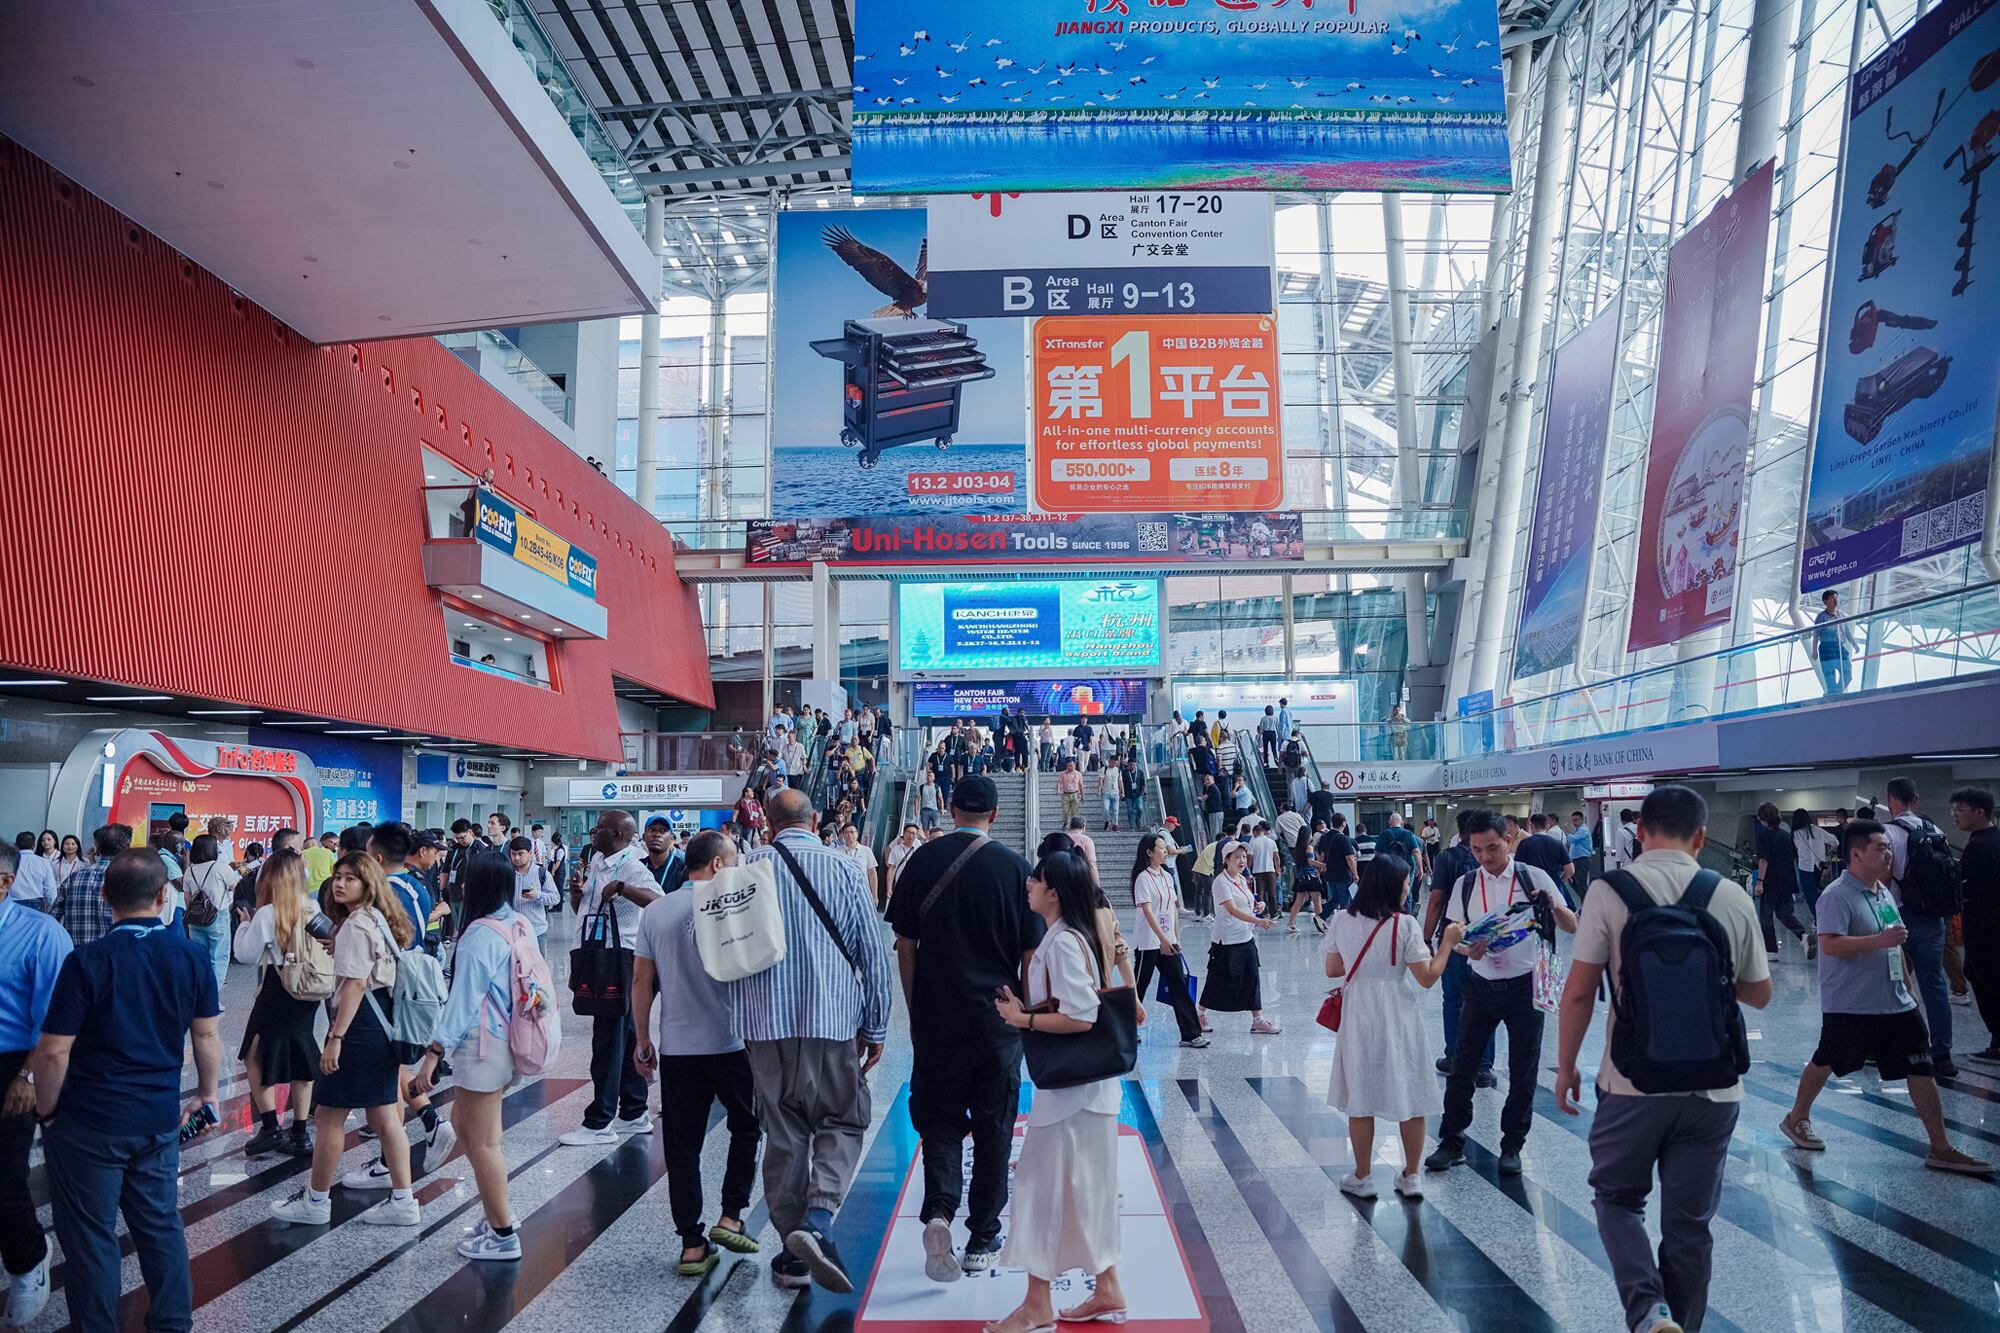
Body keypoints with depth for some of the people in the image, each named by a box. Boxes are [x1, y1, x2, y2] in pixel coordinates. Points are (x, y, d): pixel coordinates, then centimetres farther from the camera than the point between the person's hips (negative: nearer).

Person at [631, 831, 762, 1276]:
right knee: (746, 1127, 17)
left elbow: (641, 980, 5)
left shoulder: (655, 911, 4)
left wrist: (642, 1039, 12)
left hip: (677, 1047, 3)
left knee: (682, 1145, 7)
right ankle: (730, 1216, 11)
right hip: (731, 1042, -3)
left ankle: (692, 1244, 9)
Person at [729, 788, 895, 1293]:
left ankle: (793, 1254, 17)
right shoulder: (842, 868, -2)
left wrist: (738, 1017, 18)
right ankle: (816, 1220, -12)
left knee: (783, 1131, 12)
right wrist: (875, 1028, 9)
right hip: (832, 1019, -2)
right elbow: (873, 955, 0)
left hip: (764, 1023, 2)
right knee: (842, 1122, 11)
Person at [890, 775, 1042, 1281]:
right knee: (993, 1127, 11)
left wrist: (914, 1011, 11)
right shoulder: (1013, 866, -5)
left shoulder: (922, 861, -3)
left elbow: (905, 945, 1)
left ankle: (938, 1211, -10)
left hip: (935, 1018, 1)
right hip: (997, 1018, 0)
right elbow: (1030, 953, -2)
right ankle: (983, 1241, 18)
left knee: (939, 1119, 12)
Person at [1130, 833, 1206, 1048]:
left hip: (1168, 942, 7)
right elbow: (1147, 910, -21)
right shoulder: (1144, 877, -12)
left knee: (1179, 986, 2)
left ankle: (1191, 1034, 2)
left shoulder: (1167, 876, 11)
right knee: (1139, 987, 4)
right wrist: (1162, 939, -28)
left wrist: (1177, 939, 12)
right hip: (1148, 943, -7)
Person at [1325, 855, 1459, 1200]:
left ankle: (1362, 1177, 20)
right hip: (1398, 1017, -2)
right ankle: (1411, 1176, 22)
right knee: (1410, 1096, 13)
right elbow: (1427, 978, -10)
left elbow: (1332, 969, 5)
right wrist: (1448, 943, 0)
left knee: (1360, 1097, 12)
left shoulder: (1341, 921, -4)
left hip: (1358, 1016, 2)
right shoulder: (1404, 925, -13)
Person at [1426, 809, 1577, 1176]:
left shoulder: (1533, 878, -6)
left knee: (1523, 1072, 5)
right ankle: (1452, 1142, 15)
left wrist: (1553, 906, -25)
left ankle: (1512, 1146, 21)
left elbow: (1573, 927, -4)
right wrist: (1467, 949, -17)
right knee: (1462, 1066, 3)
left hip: (1525, 986, -2)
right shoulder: (1465, 886, 1)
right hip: (1481, 986, 2)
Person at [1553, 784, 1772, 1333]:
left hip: (1633, 1082, -2)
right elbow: (1759, 994, 10)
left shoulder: (1610, 891, -9)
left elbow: (1579, 991, -9)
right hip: (1713, 1085, 2)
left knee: (1618, 1195, 16)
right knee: (1690, 1220, 14)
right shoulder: (1733, 897, 0)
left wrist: (1565, 1066, 3)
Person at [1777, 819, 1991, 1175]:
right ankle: (1796, 1119, 31)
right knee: (1826, 1062, 10)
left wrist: (1906, 984, 23)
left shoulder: (1884, 892, 10)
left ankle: (1941, 1149, 11)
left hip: (1895, 1003, 8)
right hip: (1848, 1006, -7)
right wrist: (1880, 940, -30)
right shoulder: (1837, 895, -18)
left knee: (1922, 1069, 4)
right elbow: (1829, 944, -28)